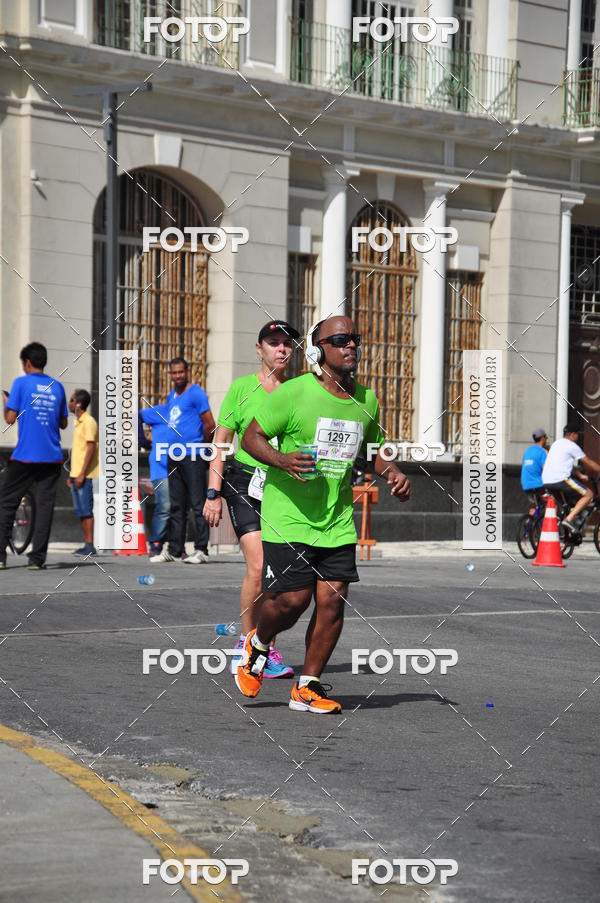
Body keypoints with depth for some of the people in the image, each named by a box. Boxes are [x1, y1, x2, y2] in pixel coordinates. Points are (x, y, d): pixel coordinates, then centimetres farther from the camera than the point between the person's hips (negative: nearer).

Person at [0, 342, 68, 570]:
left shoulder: (21, 383, -2)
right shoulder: (57, 387, 10)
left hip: (24, 456, -3)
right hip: (51, 457, 3)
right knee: (45, 505, 2)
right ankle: (37, 558, -4)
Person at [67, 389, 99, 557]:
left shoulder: (89, 422, -10)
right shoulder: (78, 423, 19)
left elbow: (91, 448, -17)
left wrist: (82, 474, -21)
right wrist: (72, 475, 21)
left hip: (85, 475, -9)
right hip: (76, 474, 9)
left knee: (86, 510, -9)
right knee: (80, 511, 9)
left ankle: (90, 546, -8)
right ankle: (86, 544, 12)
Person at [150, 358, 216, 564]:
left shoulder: (196, 393, -6)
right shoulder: (171, 397, 18)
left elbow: (210, 425, -9)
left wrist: (197, 444, 3)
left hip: (192, 457, -8)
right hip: (175, 457, 8)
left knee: (197, 504, -7)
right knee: (176, 506, 10)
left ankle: (201, 550, -6)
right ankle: (174, 549, 14)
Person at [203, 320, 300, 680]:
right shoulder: (242, 387, 2)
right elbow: (221, 441, 3)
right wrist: (214, 492, -3)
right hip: (246, 481, -3)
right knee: (258, 566, -14)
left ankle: (265, 649, 12)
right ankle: (247, 644, 1)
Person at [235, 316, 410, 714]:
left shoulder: (367, 400, 9)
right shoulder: (293, 393, -9)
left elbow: (373, 449, 25)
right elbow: (251, 436, -4)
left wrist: (392, 472, 5)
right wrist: (282, 460, -23)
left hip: (338, 520, 5)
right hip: (288, 516, -5)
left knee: (332, 601, -2)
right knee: (292, 599, -7)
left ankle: (308, 687, 12)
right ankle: (258, 645, 27)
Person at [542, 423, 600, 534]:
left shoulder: (556, 444, 25)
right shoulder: (572, 446, -2)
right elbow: (588, 463, 3)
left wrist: (581, 475, 33)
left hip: (546, 482, 9)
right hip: (560, 479, -9)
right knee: (588, 494, -2)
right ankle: (569, 519, -13)